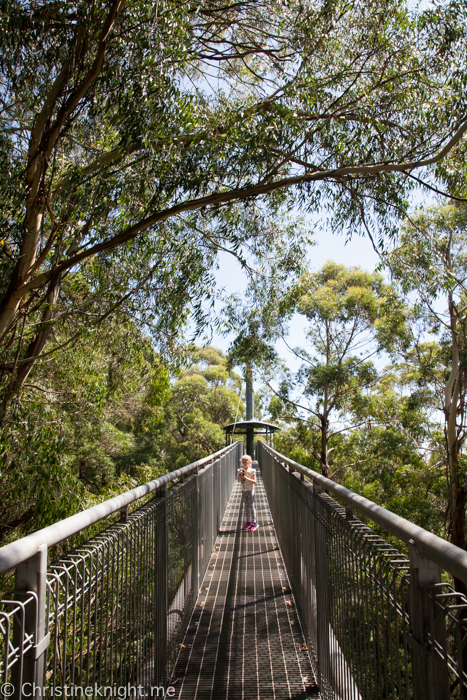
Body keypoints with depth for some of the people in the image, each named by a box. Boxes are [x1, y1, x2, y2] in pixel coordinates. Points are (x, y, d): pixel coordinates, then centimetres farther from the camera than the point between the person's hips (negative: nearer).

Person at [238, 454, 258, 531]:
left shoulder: (252, 471, -9)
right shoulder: (242, 470, 5)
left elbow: (254, 481, -14)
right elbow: (238, 480, 0)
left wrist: (246, 478, -23)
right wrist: (240, 474, -16)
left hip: (250, 490, -6)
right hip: (244, 490, 6)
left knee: (251, 506, -5)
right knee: (245, 507, 11)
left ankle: (254, 523, 0)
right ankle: (248, 521, 21)